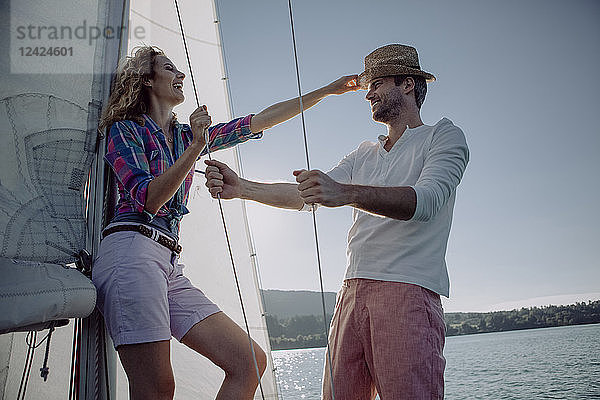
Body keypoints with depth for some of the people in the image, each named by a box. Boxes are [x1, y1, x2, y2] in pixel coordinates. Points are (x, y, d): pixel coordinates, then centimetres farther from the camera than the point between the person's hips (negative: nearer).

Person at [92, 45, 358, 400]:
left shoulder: (185, 135, 25)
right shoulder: (125, 129, 8)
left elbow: (260, 121, 22)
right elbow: (148, 199, -8)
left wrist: (327, 91, 23)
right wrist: (196, 148, -15)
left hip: (170, 269, 7)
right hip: (132, 254, -7)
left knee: (249, 363, -6)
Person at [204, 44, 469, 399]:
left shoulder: (444, 136, 6)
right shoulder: (364, 154, 24)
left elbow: (426, 200, -14)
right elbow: (308, 195, 14)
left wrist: (345, 192, -29)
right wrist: (241, 187, 2)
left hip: (409, 290, -5)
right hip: (353, 290, 6)